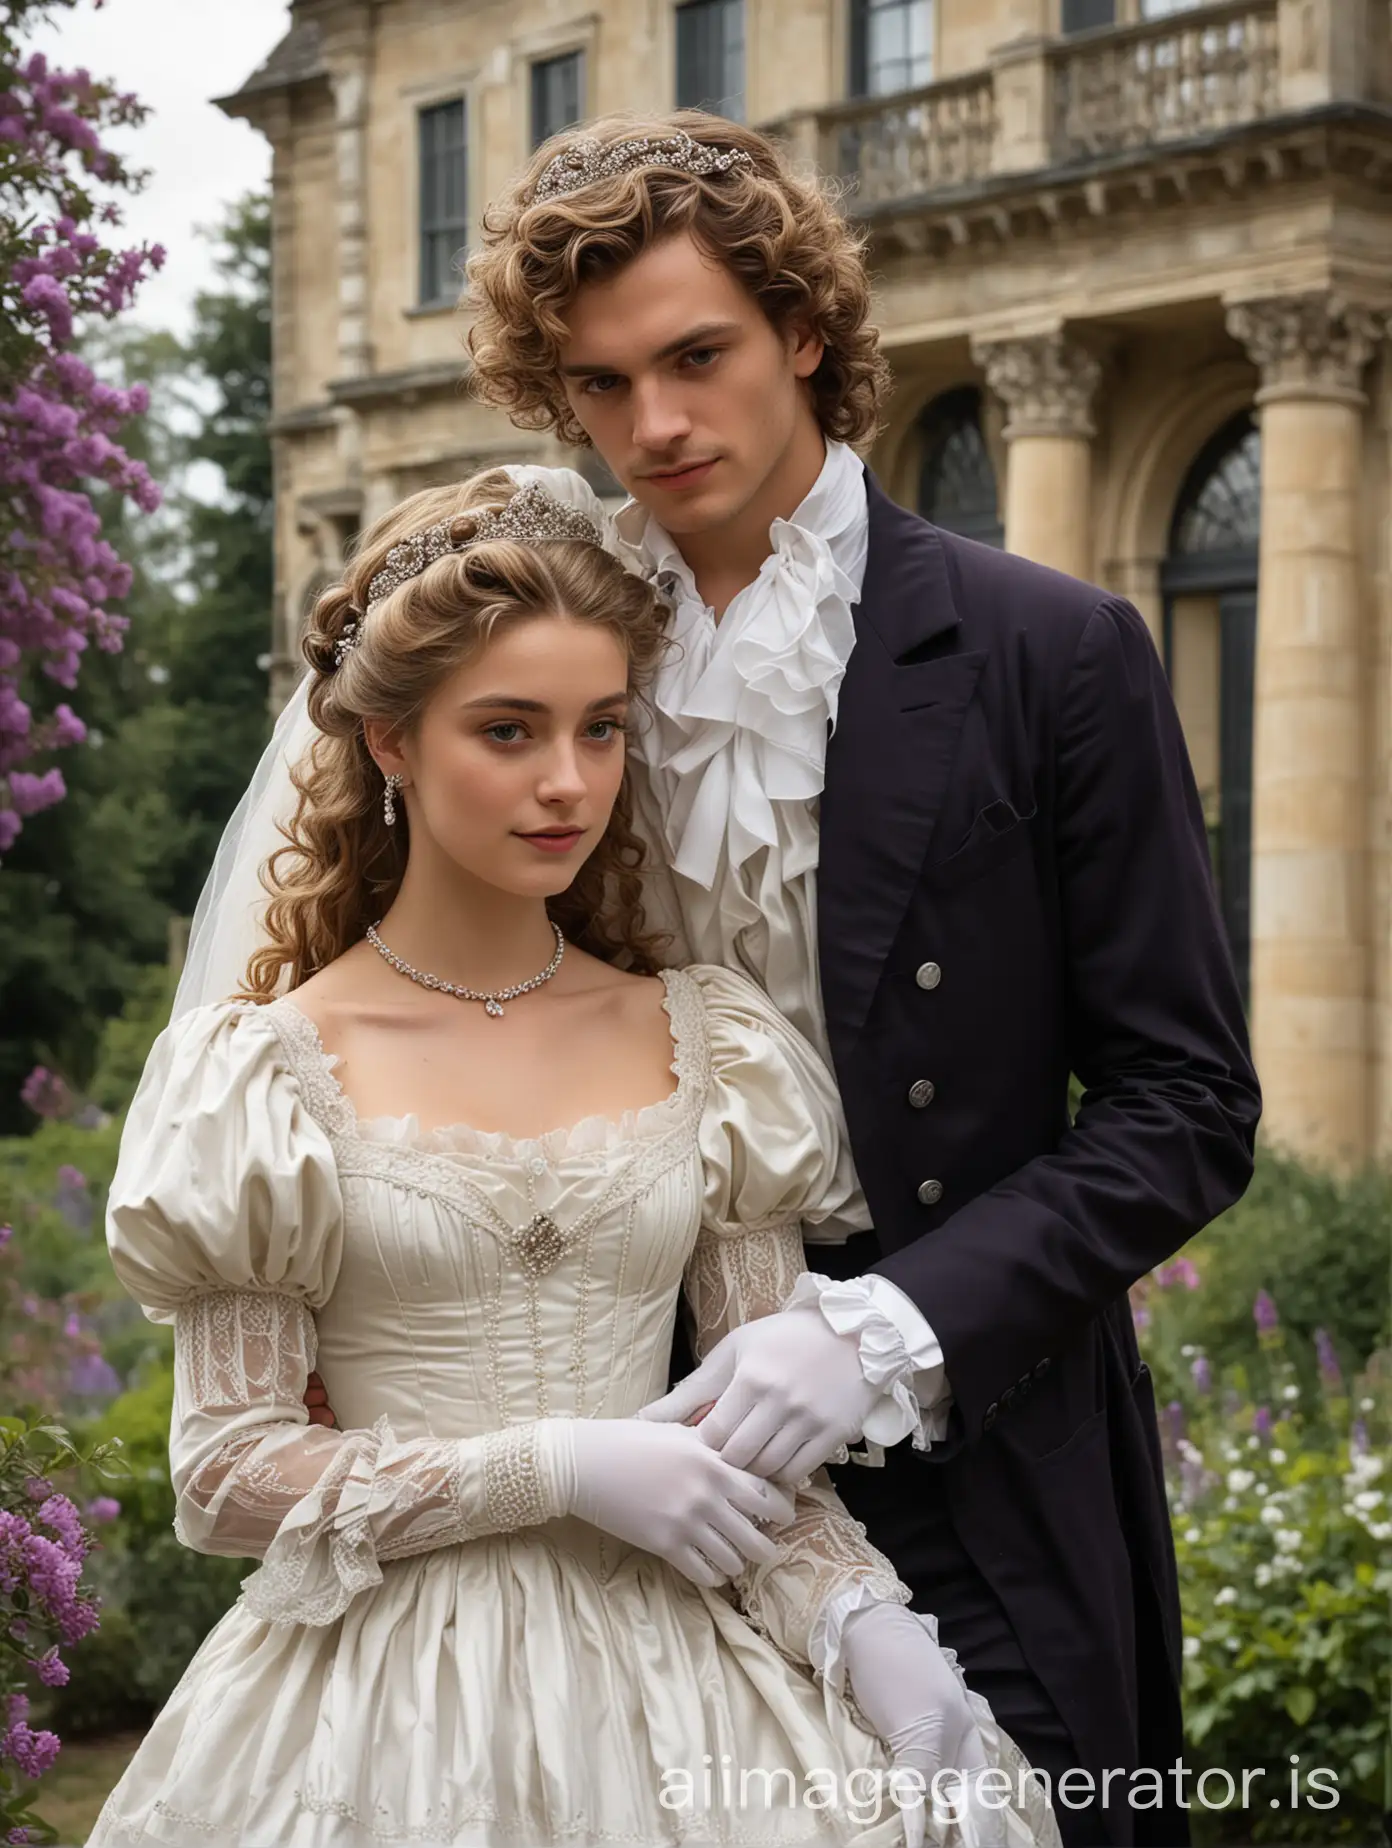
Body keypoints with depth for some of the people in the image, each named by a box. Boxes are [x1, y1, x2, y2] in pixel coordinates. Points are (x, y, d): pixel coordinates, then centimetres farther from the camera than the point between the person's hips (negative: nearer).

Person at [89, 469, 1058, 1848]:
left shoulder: (706, 1045, 7)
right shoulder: (265, 1065, -1)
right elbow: (224, 1474, -4)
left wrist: (862, 1620, -13)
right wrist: (561, 1468, -13)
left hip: (674, 1672, 3)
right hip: (394, 1699, -2)